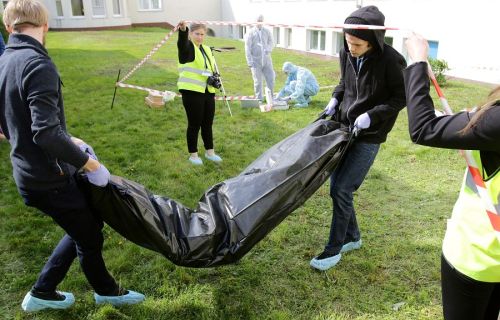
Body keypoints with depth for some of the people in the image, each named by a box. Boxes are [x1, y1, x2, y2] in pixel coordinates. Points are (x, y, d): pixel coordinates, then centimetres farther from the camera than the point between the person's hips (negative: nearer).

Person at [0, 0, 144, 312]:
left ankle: (42, 293, 35)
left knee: (84, 227, 22)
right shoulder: (38, 66, -23)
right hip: (50, 178, -9)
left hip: (29, 172, 9)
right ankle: (107, 291, 37)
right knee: (89, 236, 13)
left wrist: (67, 141, 16)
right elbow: (46, 134, -30)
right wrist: (88, 162, -18)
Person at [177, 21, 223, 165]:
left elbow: (213, 68, 25)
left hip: (208, 93, 7)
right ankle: (193, 154, 16)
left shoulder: (207, 49, 17)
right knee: (194, 124, 1)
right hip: (192, 93, -6)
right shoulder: (187, 47, -5)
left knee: (208, 124, 14)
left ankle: (209, 152, 28)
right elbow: (182, 43, -30)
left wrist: (215, 79, 9)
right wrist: (183, 30, -50)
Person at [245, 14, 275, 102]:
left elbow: (271, 43, 13)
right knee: (258, 81, 0)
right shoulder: (251, 33, -1)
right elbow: (247, 48, -3)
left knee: (270, 78, 2)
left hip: (266, 59, 3)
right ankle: (259, 99, 12)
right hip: (256, 61, -3)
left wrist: (268, 49, -11)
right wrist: (249, 61, -10)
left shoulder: (267, 31, 9)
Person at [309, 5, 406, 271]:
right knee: (337, 186, 12)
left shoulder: (391, 61, -20)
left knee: (341, 190, -7)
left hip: (368, 137, -6)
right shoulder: (346, 54, -3)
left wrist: (371, 115, -21)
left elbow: (401, 97, -11)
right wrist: (335, 98, -1)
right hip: (344, 128, 7)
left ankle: (334, 249, 11)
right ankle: (352, 237, 32)